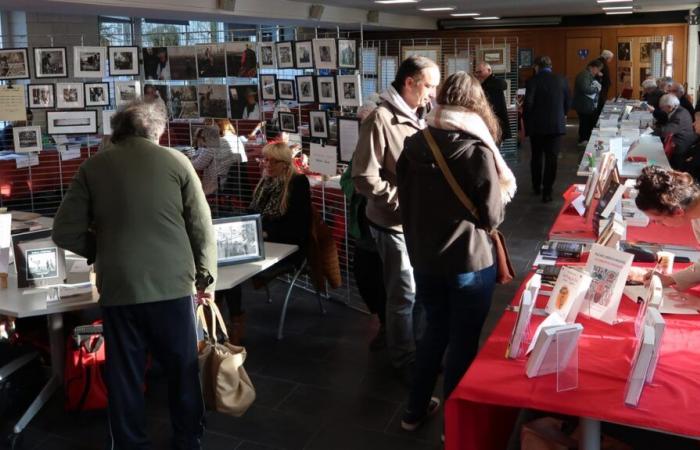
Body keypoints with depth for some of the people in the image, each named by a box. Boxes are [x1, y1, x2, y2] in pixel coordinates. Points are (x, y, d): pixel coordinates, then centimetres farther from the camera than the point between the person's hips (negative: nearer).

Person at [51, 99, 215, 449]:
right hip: (172, 284, -1)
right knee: (183, 370, 15)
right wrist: (206, 275, 12)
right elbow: (201, 226, 1)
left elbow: (65, 233, 1)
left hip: (118, 288, 1)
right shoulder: (175, 160, 0)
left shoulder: (94, 166, 3)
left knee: (124, 376, 14)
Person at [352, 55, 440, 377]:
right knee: (404, 294, 5)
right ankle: (405, 360, 24)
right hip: (395, 223, -7)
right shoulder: (381, 120, -18)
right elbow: (365, 179, -20)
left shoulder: (419, 116, 8)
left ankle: (419, 348, 36)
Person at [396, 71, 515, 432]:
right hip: (468, 263, -5)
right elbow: (492, 216, -14)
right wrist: (505, 189, 5)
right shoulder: (478, 151, -17)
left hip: (423, 259, 5)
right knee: (463, 341, 12)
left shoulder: (413, 145, -3)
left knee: (435, 330, 23)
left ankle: (416, 410, 35)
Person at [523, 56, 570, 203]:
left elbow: (528, 103, -15)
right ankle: (547, 192, 2)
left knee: (536, 157, 16)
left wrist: (526, 120, 0)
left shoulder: (533, 80, -8)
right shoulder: (561, 80, 1)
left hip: (537, 125, -1)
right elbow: (567, 102, 8)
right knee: (551, 159, 3)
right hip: (557, 124, 1)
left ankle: (536, 187, 27)